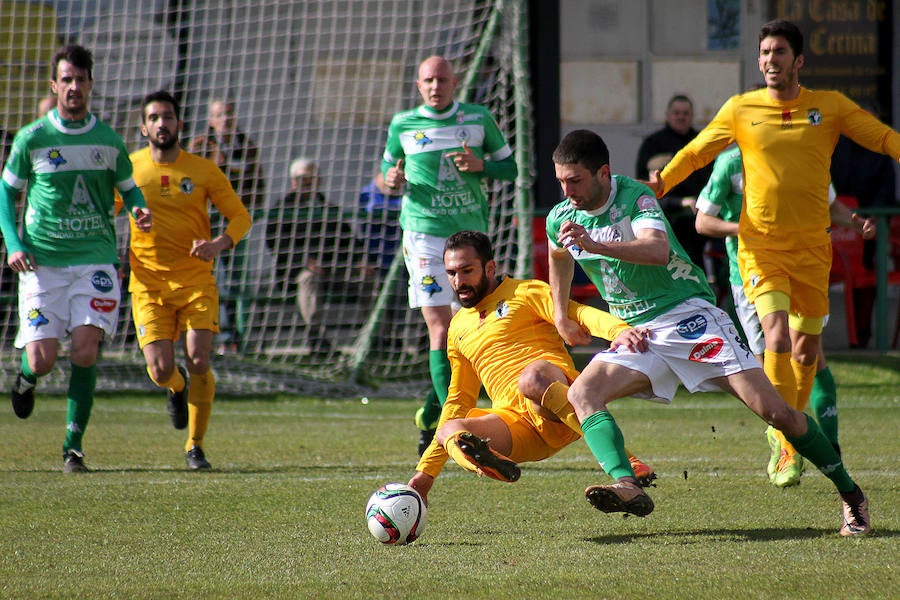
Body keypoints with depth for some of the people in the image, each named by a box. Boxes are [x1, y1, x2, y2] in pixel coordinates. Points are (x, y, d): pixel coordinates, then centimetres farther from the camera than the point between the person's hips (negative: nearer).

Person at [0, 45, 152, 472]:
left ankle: (74, 446, -2)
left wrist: (140, 212, -7)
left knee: (85, 352, -13)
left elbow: (128, 188, 17)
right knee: (42, 359, -7)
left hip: (95, 260, 1)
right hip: (42, 262, -1)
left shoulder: (108, 140, 4)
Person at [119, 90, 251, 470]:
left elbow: (240, 216, 7)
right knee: (160, 371, -11)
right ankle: (177, 388, 28)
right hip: (148, 284, 0)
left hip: (196, 281, 0)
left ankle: (195, 446, 5)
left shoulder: (204, 171, 2)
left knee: (198, 363, -12)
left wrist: (219, 244, -13)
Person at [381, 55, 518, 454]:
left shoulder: (478, 118, 6)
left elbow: (509, 167, 12)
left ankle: (431, 416, 23)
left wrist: (480, 165, -9)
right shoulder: (403, 125, 4)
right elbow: (388, 167, 15)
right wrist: (391, 179, -9)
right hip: (425, 234, -3)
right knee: (441, 328, -13)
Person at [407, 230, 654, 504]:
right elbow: (459, 400, 35)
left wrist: (619, 330, -26)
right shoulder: (458, 330, 29)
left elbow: (577, 314, -3)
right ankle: (493, 467, -58)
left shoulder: (525, 292, 13)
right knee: (450, 431, -24)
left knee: (531, 377, -38)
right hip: (513, 417, 5)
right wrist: (427, 470, 30)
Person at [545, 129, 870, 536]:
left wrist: (595, 245, -47)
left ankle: (850, 494, 3)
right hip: (636, 334, 6)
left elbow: (657, 250, -36)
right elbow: (559, 257, 30)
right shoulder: (561, 219, 3)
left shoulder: (635, 197, -15)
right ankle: (627, 487, -41)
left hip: (688, 315, -6)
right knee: (581, 393, -23)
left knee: (774, 411, -13)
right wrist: (560, 316, 30)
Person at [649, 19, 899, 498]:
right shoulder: (741, 109, 3)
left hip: (811, 246, 2)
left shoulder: (830, 107, 3)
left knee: (806, 350, 7)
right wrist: (661, 182, -2)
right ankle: (786, 443, -11)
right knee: (777, 339, -19)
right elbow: (695, 152, 12)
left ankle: (791, 432, 28)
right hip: (760, 245, -2)